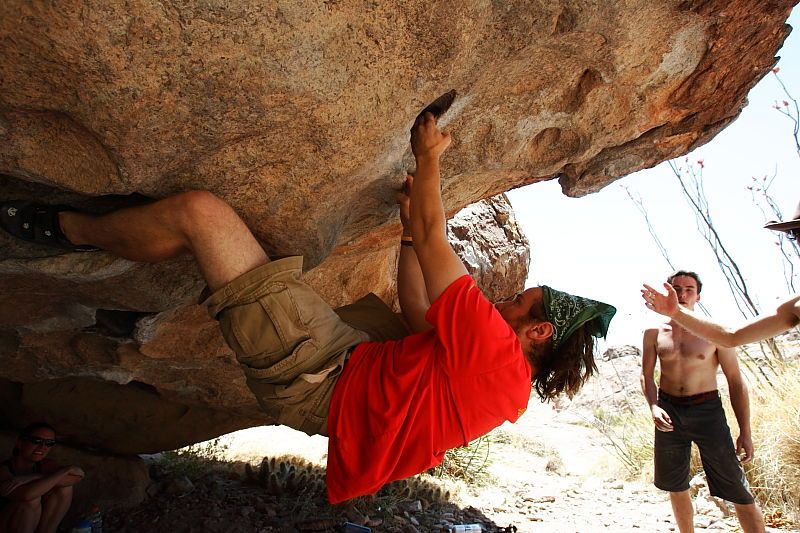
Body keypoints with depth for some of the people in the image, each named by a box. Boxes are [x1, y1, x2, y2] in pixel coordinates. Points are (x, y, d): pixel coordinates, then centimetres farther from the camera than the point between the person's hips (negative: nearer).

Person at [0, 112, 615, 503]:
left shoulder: (493, 349, -19)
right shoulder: (511, 381, 9)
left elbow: (432, 239, -16)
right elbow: (419, 318, 16)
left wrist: (428, 158, -2)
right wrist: (411, 227, 17)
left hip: (320, 379, -9)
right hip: (357, 365, 10)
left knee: (199, 210, -13)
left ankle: (69, 228, 16)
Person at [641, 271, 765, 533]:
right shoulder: (654, 333, 1)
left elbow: (736, 382, -2)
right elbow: (646, 375, 6)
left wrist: (745, 432, -4)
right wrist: (653, 406, -12)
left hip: (707, 412, -2)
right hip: (669, 412, 3)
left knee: (738, 491, -2)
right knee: (676, 486, 16)